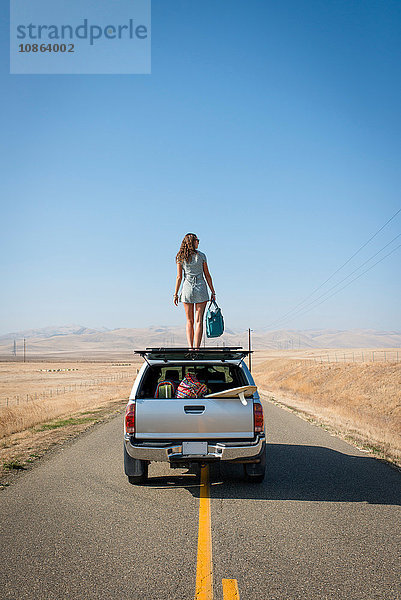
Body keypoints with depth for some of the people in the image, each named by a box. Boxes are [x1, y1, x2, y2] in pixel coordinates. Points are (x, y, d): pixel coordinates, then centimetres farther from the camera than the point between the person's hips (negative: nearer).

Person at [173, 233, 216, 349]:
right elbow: (207, 275, 2)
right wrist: (213, 292, 7)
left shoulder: (180, 257, 2)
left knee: (189, 321, 11)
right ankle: (196, 348, -7)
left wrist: (175, 294, 5)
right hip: (201, 288, -1)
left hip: (187, 288, 1)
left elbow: (179, 277, -1)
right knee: (198, 320, -2)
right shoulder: (201, 256, 0)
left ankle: (190, 347, 3)